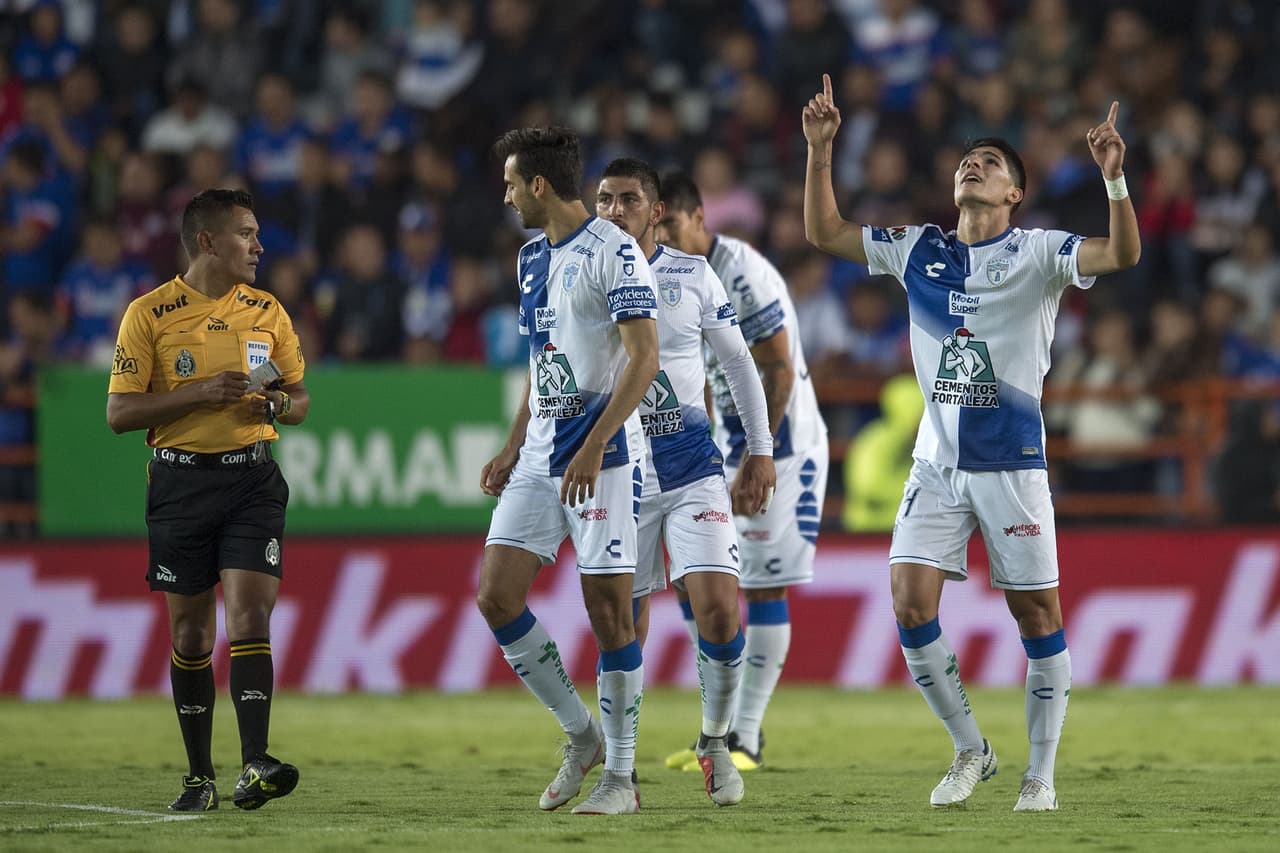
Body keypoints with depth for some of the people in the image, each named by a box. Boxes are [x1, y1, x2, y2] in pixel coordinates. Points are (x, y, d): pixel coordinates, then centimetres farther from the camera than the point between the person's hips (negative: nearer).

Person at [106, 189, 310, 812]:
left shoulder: (267, 312, 10)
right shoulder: (149, 314, -2)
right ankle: (199, 775, 13)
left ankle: (254, 767, -20)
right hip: (181, 479, -1)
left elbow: (300, 399, 19)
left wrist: (275, 404, -5)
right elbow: (120, 413, -6)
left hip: (253, 478, 2)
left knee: (250, 615, -13)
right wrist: (201, 392, -15)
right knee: (190, 629, 3)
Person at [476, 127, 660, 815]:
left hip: (603, 455, -8)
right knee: (496, 597, 0)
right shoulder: (533, 257, 15)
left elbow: (644, 359, -17)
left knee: (608, 610, -5)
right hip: (540, 457, 8)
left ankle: (620, 777, 2)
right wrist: (513, 449, 18)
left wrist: (593, 448, -22)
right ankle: (582, 734, 13)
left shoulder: (614, 253, -11)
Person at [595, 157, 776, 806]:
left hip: (691, 466, -1)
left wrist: (760, 451, 9)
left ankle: (714, 741, 7)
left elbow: (737, 363, 11)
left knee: (719, 608, -14)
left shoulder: (692, 277, 1)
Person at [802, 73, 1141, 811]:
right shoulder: (919, 251, 9)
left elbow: (1122, 254, -18)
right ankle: (971, 751, 9)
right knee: (910, 604, -8)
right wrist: (820, 151, 0)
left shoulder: (1037, 253, -3)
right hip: (937, 465, 3)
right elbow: (824, 231, 12)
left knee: (1037, 613, -1)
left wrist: (1114, 176, -33)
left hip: (1012, 464, -3)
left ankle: (1041, 774, 10)